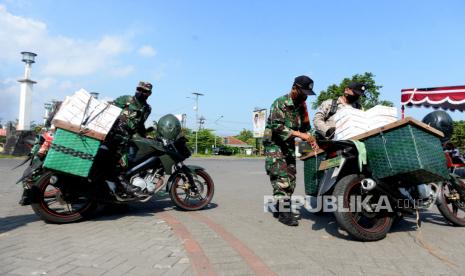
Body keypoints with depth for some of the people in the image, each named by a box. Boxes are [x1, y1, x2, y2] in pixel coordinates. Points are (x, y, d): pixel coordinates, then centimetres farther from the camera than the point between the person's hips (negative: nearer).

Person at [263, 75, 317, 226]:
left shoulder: (302, 105, 8)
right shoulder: (280, 102, -16)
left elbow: (305, 126, 15)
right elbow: (277, 126, -26)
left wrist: (310, 139, -5)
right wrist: (300, 134, -32)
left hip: (289, 145, 8)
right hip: (274, 143, -8)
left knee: (290, 179, 6)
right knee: (281, 179, -15)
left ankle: (280, 208, 17)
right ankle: (284, 212, -11)